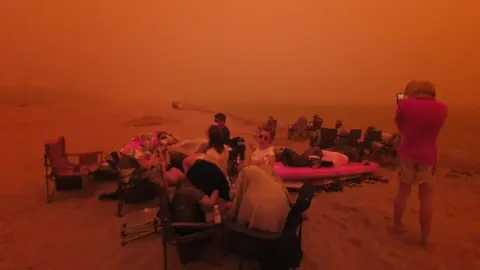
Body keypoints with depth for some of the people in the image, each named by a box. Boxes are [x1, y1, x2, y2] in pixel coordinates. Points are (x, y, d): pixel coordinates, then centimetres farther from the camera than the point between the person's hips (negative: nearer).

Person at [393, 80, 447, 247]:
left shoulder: (405, 105, -7)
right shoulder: (441, 108, 0)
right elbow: (431, 130, 12)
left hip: (407, 153, 0)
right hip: (428, 156, 1)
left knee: (403, 190, 15)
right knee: (426, 196, 8)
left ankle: (397, 224, 27)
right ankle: (425, 236, 13)